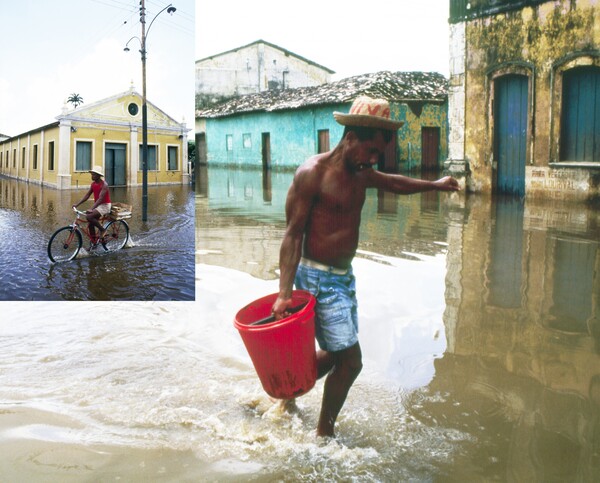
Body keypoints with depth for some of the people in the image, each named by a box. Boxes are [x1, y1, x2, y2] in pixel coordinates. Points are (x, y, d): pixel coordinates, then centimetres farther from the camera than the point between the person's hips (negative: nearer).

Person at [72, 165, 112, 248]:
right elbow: (87, 195, 8)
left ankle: (102, 230, -9)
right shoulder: (93, 184, 7)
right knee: (91, 224, 1)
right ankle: (93, 242, 12)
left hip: (104, 205, -8)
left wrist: (91, 209, -37)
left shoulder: (104, 185, -18)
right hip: (97, 205, 8)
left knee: (89, 216, -26)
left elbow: (100, 198, -27)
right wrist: (77, 204, -3)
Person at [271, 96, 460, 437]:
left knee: (336, 354, 16)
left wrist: (435, 185, 42)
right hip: (318, 278, -9)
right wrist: (285, 292, -24)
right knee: (351, 360, -5)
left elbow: (394, 183, 31)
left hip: (344, 277, 9)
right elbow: (292, 234, -18)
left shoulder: (361, 174, 9)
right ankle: (324, 434, 14)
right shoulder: (313, 173, -16)